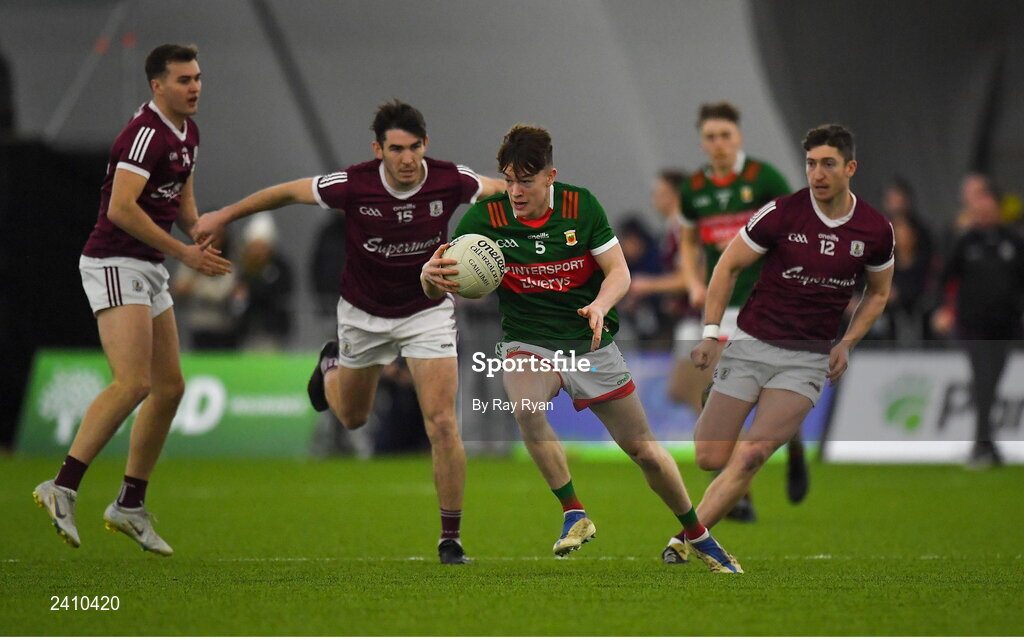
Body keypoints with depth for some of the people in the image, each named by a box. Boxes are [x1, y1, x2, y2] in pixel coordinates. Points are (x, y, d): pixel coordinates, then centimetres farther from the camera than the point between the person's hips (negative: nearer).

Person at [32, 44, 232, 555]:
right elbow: (121, 208, -25)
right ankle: (63, 488, -21)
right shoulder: (146, 133, -17)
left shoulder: (188, 133, 13)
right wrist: (183, 253, -21)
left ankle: (130, 505, 17)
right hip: (114, 263, -10)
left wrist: (201, 238, 8)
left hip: (149, 269, 10)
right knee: (133, 383, -22)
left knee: (170, 387, 9)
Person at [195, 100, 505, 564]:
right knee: (352, 417, 21)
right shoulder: (352, 185, -25)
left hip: (428, 311, -1)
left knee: (442, 424, -14)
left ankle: (450, 539, -1)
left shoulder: (449, 181, -23)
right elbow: (290, 192, -8)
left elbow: (502, 190, -1)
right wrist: (224, 215, -1)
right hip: (363, 312, 1)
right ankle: (332, 366, 58)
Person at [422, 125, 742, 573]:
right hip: (527, 343, -1)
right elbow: (436, 291, -15)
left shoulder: (581, 205, -10)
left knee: (646, 452, 5)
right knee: (526, 409, -35)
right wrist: (432, 275, -39)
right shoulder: (484, 217, -13)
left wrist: (601, 305, -28)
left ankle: (695, 535, 29)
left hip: (591, 344, 1)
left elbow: (619, 273, -6)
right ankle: (573, 514, -18)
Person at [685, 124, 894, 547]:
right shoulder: (781, 213, -9)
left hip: (810, 358, 0)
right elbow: (729, 266, 2)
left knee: (750, 457, -18)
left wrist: (846, 344, 2)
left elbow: (878, 293, 16)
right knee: (710, 459, -4)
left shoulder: (876, 230, -2)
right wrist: (710, 333, -6)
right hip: (752, 345, 0)